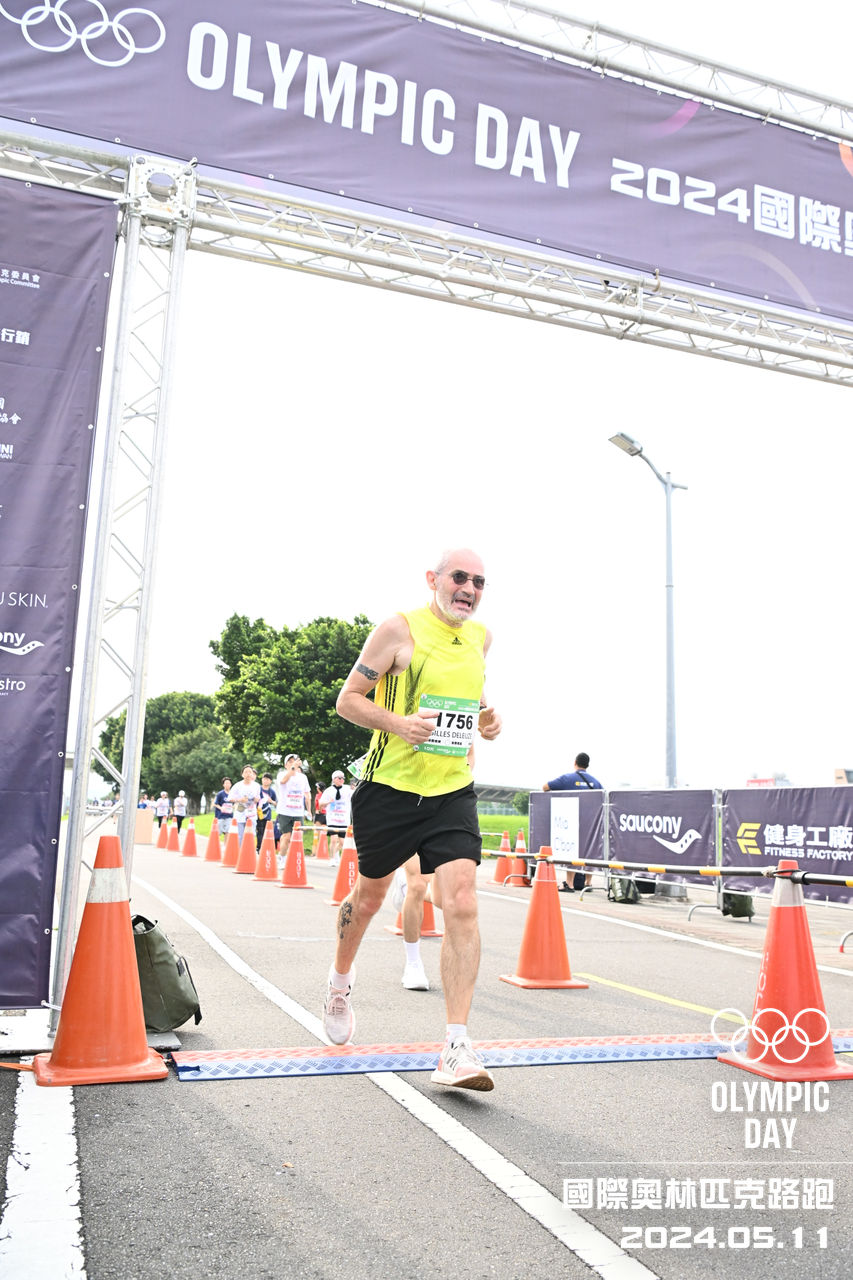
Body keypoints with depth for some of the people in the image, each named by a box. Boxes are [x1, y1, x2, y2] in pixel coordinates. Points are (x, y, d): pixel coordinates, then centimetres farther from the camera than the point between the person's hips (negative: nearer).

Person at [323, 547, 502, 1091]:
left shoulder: (481, 637, 8)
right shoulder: (400, 629, -8)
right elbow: (348, 699, -5)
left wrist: (485, 721, 6)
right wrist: (398, 722, -22)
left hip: (453, 792, 3)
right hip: (390, 786, -3)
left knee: (462, 904, -14)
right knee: (370, 896, 16)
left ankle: (457, 1047, -9)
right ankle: (341, 978, 47)